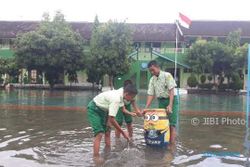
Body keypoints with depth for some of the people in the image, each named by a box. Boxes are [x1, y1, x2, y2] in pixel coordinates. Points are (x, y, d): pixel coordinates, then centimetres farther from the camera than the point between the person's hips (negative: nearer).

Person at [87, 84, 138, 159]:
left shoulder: (120, 94, -6)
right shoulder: (116, 99, -33)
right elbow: (112, 119, -32)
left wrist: (108, 122, -7)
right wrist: (123, 133, -26)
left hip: (102, 109, 10)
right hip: (94, 109, -10)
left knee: (107, 132, 12)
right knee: (99, 133, -18)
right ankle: (96, 158, -18)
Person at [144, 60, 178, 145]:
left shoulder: (167, 75, -12)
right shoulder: (152, 80, 4)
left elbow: (171, 90, -17)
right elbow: (150, 94, 3)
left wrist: (170, 105, -26)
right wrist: (146, 108, -7)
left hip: (171, 100, -5)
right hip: (161, 101, 5)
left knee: (171, 124, -9)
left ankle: (172, 144, -8)